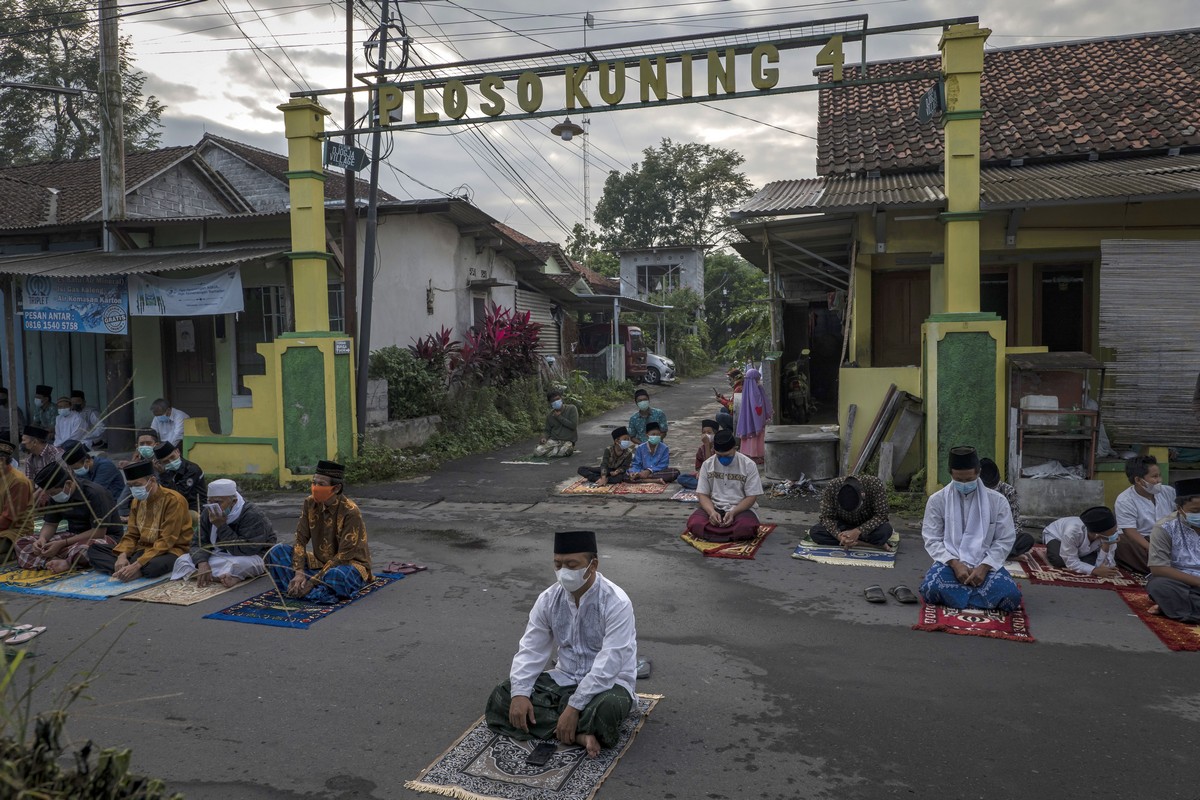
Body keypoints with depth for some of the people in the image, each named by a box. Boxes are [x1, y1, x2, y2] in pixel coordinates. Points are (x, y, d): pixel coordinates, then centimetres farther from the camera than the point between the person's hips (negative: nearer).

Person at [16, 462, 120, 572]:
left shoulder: (95, 493, -20)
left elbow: (99, 532, -21)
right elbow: (50, 524, 10)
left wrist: (63, 543, -23)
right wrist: (42, 538, -13)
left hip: (105, 536, -8)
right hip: (74, 536, 8)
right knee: (22, 543, -10)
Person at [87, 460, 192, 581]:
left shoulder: (173, 500, -18)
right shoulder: (137, 501, 7)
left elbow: (166, 541, -21)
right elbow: (131, 534, 8)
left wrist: (137, 565, -27)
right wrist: (123, 555, -13)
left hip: (170, 551, -8)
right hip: (142, 548, 8)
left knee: (153, 565, -42)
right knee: (94, 549, -1)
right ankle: (125, 571, -20)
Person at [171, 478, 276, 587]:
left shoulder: (252, 516, -24)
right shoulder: (208, 513, -2)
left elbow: (245, 550, -30)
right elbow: (198, 542, -7)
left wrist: (221, 526, -31)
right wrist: (202, 562, -28)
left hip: (253, 557, -7)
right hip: (221, 557, 7)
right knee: (182, 561, -12)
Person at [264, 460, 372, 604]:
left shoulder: (350, 512, -22)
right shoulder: (310, 503, -5)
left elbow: (344, 555, -23)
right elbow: (300, 540, -5)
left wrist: (313, 581, -25)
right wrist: (299, 573, -21)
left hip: (349, 565, -7)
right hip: (321, 562, 7)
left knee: (336, 575, -42)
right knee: (277, 551, -12)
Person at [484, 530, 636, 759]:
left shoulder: (616, 602, -21)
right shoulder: (549, 599, -4)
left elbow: (608, 665, -27)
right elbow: (530, 650, -3)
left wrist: (574, 707, -32)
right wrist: (519, 693, -20)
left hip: (608, 683, -6)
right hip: (564, 679, 6)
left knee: (605, 709, -41)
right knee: (501, 697, -15)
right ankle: (579, 733, -22)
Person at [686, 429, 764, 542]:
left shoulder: (749, 465, -5)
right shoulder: (707, 465, 2)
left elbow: (752, 497, -4)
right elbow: (702, 494, 2)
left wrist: (733, 512, -21)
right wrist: (711, 512, -20)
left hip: (740, 508, -2)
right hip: (714, 508, 2)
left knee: (746, 527, -37)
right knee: (694, 524, -30)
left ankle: (713, 530, -12)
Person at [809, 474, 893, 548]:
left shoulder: (875, 484, -30)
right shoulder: (831, 487, -27)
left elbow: (881, 515, -25)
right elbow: (826, 517, -19)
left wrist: (858, 531, -35)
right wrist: (839, 535, -37)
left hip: (867, 526, -2)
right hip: (843, 525, 2)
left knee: (886, 530, -35)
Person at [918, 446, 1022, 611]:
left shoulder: (997, 500, 0)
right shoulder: (937, 501, -1)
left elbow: (1005, 540, 0)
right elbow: (932, 540, -1)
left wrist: (984, 567, -14)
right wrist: (955, 564, -17)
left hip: (985, 563, 1)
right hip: (951, 562, -1)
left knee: (1011, 595, -29)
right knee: (930, 589, -33)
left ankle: (956, 593, -6)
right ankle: (976, 591, -6)